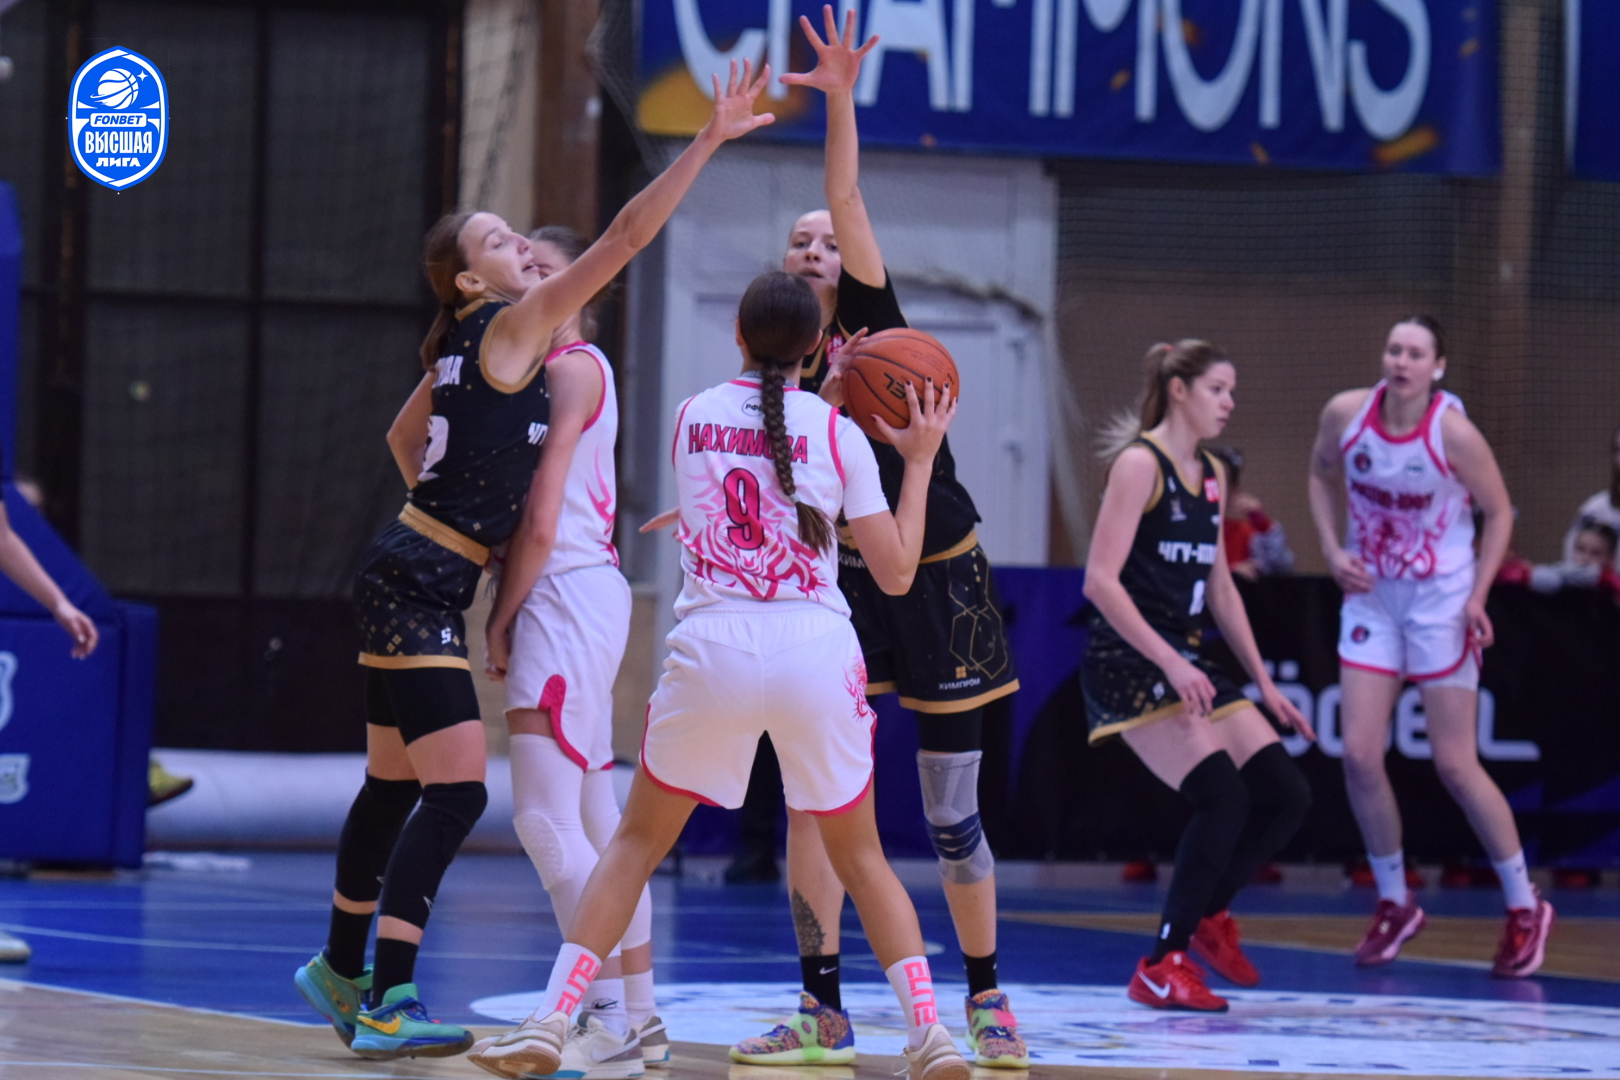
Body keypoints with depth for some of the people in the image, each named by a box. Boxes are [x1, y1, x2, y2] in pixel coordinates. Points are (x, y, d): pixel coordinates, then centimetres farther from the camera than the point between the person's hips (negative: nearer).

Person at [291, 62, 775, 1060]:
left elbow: (404, 437, 29)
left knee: (396, 787, 19)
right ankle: (388, 1006, -17)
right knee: (456, 793, -13)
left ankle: (343, 971, 31)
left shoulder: (464, 346, 12)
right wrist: (710, 140, -19)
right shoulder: (513, 328, -13)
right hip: (421, 584, -10)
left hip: (415, 574, 10)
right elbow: (627, 237, -18)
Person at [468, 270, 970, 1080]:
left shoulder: (692, 416, 7)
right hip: (817, 654, 0)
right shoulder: (837, 432, 1)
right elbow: (896, 572, 4)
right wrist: (919, 459, 13)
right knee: (859, 854, 15)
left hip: (712, 651, 0)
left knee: (637, 840, 14)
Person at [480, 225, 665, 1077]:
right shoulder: (546, 368, 21)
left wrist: (502, 617, -8)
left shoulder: (573, 366, -8)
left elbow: (542, 520, -13)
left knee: (545, 819, -14)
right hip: (569, 598, 10)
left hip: (567, 592, -10)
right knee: (593, 822, 12)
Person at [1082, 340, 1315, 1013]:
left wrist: (1265, 684, 21)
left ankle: (1209, 913, 24)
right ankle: (1162, 967, -11)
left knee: (1287, 794, 1)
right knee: (1222, 796, -21)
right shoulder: (1140, 464, -11)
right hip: (1128, 663, -8)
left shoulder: (1212, 477, 15)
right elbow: (1100, 582, -19)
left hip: (1186, 664, 9)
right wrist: (1169, 662, -25)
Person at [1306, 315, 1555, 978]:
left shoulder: (1453, 433, -19)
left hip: (1440, 600, -4)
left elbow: (1498, 512, -6)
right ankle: (1394, 904, 14)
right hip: (1371, 596, 4)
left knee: (1455, 764, -3)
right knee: (1359, 755, -4)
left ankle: (1525, 908, 12)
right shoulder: (1346, 414, -9)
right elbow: (1322, 474, 12)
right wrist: (1333, 550, -2)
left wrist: (1478, 596, -14)